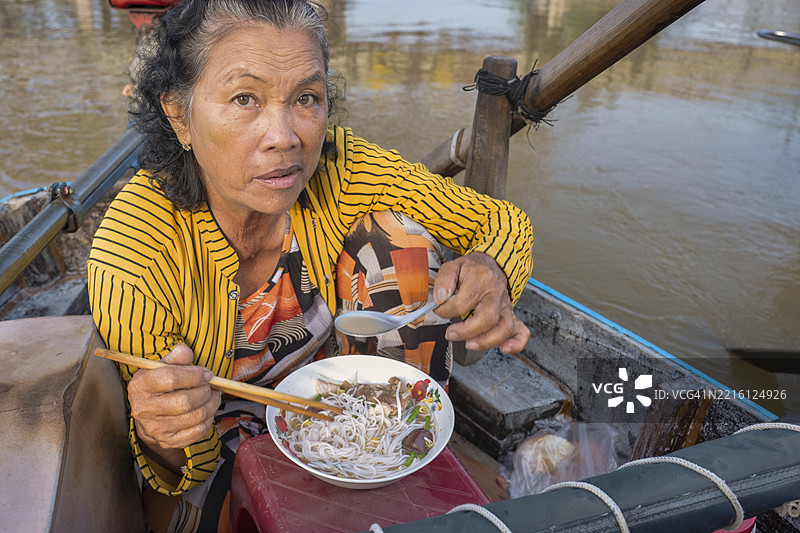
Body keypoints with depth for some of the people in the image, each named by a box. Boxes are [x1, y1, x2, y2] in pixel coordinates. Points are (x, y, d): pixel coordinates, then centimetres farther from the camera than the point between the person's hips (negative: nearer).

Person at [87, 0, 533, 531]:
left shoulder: (340, 166, -22)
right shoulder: (137, 252, -29)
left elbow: (505, 222, -12)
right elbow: (180, 465, -19)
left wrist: (487, 268, -36)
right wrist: (162, 439, -44)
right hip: (225, 422, -2)